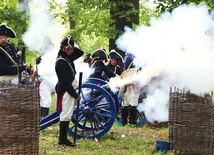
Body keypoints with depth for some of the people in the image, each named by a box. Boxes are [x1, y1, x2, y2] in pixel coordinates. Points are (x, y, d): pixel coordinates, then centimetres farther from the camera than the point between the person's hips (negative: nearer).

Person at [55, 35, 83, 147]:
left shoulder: (67, 58, 8)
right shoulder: (61, 63, -20)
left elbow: (80, 53, 18)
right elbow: (66, 82, -21)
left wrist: (72, 47, 0)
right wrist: (75, 95, -17)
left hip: (69, 89, 10)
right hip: (65, 91, -10)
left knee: (65, 114, 13)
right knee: (66, 114, -7)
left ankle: (62, 138, 19)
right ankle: (62, 139, -2)